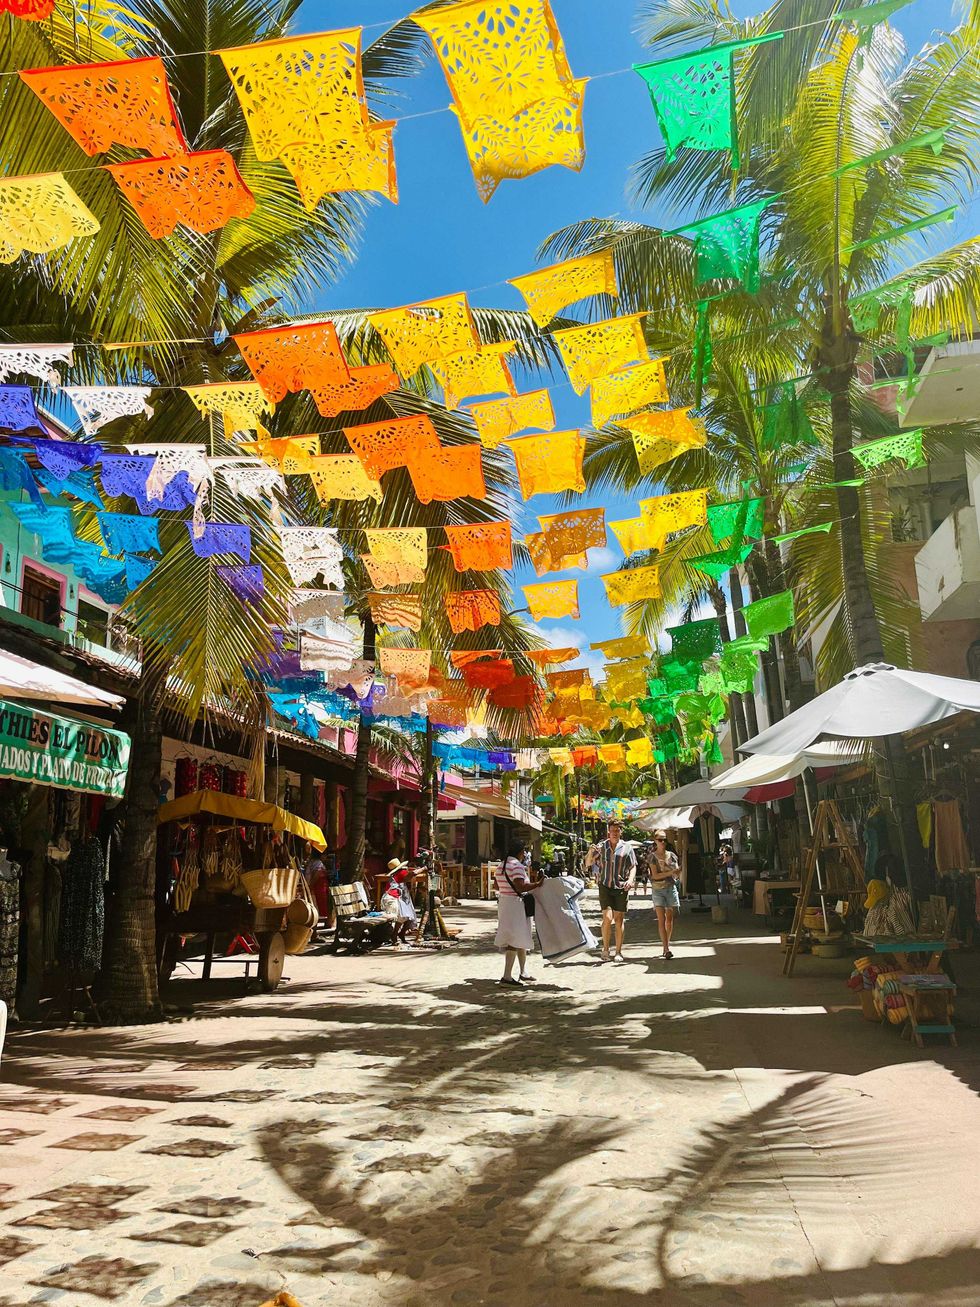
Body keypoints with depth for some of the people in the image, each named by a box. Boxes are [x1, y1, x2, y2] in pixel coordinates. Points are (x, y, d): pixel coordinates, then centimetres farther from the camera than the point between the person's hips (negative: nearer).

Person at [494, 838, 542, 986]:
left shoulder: (501, 866, 12)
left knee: (521, 940, 18)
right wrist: (537, 884, -17)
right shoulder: (517, 866, -16)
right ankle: (507, 977, -9)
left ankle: (523, 973, 27)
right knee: (515, 941, -8)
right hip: (515, 905, -10)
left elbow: (497, 885, 18)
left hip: (504, 903, 10)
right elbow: (520, 887, -25)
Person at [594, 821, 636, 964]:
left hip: (621, 888, 0)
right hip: (605, 886, 0)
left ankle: (618, 952, 13)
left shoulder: (627, 848, 5)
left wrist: (631, 879, -13)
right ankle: (605, 949, 5)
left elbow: (633, 867, 6)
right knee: (607, 918, -12)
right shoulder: (601, 846, 7)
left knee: (619, 920, 3)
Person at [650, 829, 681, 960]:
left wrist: (676, 873, -13)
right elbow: (655, 875, -10)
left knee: (669, 919, 8)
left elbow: (676, 874, 10)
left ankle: (667, 944, 22)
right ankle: (666, 949, -10)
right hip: (658, 890, -3)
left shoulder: (671, 855, 6)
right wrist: (670, 872, -19)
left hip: (671, 888, 3)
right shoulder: (653, 857, -3)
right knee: (661, 920, -8)